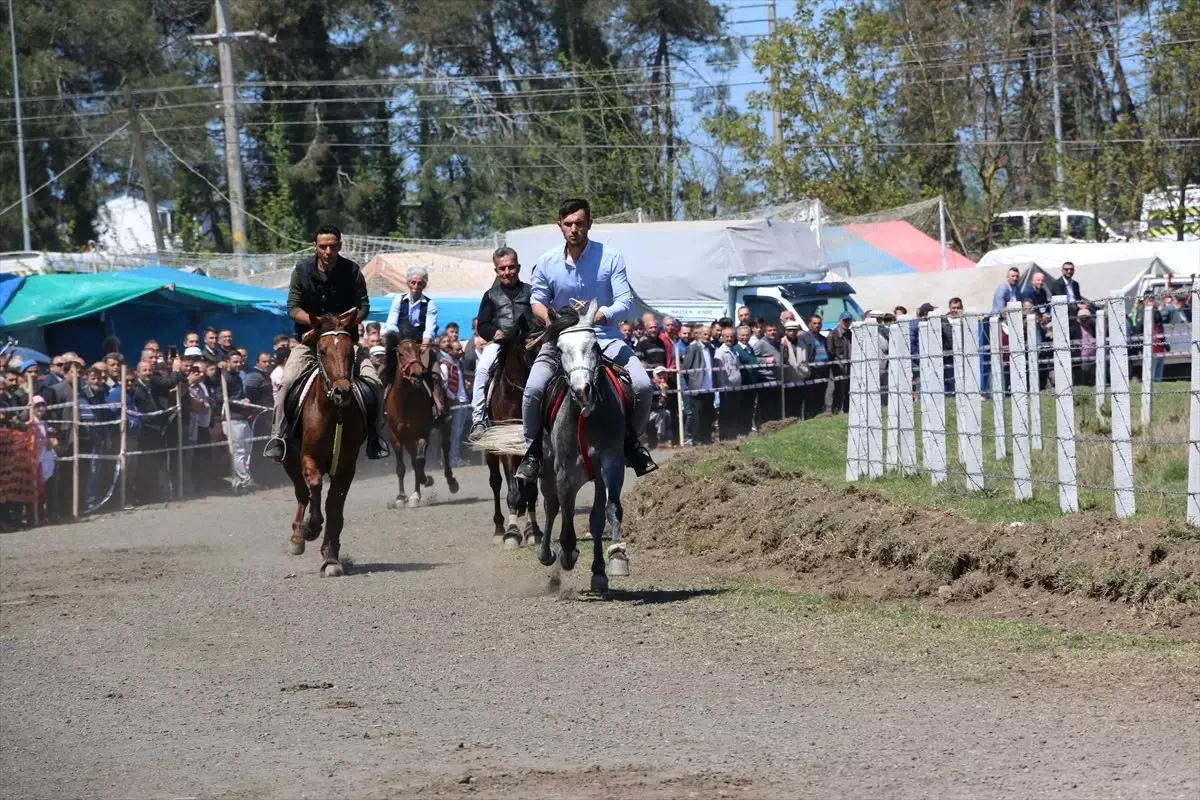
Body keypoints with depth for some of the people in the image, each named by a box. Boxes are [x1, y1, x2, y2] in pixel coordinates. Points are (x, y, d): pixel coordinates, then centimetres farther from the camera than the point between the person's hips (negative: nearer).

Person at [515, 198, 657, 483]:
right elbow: (537, 301, 9)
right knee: (533, 389, -24)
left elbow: (625, 300, -11)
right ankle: (533, 451, -3)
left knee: (642, 386, -18)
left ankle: (631, 441, 8)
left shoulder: (611, 258, -6)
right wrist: (548, 316, -14)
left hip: (604, 336, 0)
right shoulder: (547, 263, -1)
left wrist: (601, 315, -30)